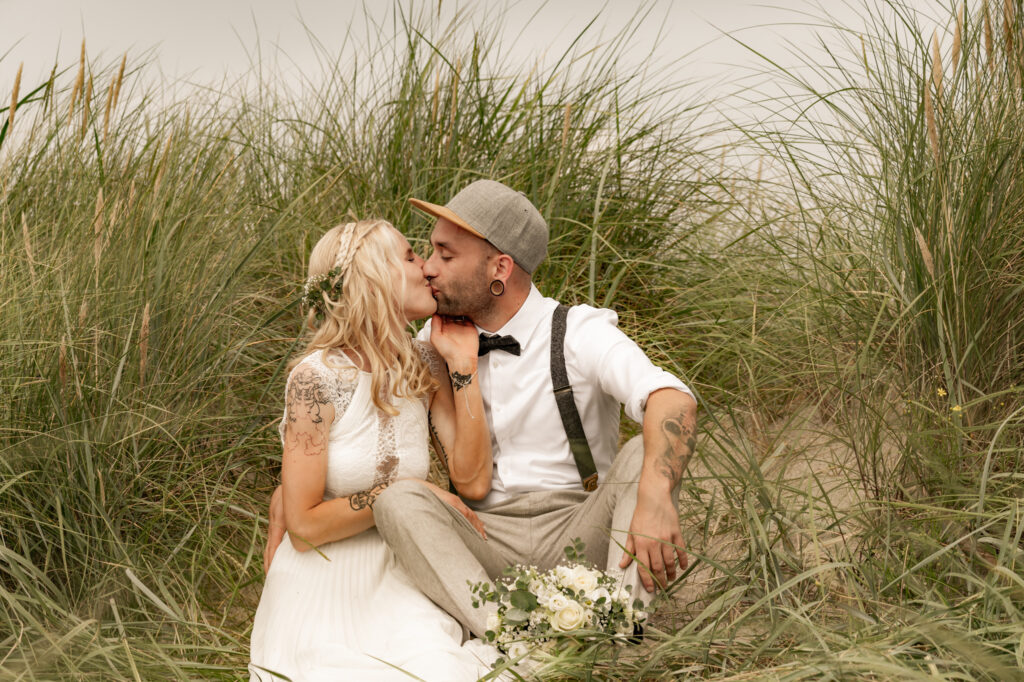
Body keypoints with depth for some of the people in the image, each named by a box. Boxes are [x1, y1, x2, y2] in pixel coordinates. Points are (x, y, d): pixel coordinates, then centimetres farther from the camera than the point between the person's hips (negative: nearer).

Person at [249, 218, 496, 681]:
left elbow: (471, 478, -4)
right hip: (325, 587, -4)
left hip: (397, 585, 4)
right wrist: (404, 491, -13)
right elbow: (303, 525, -14)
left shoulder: (425, 363, 3)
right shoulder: (316, 377, -15)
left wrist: (463, 365, -5)